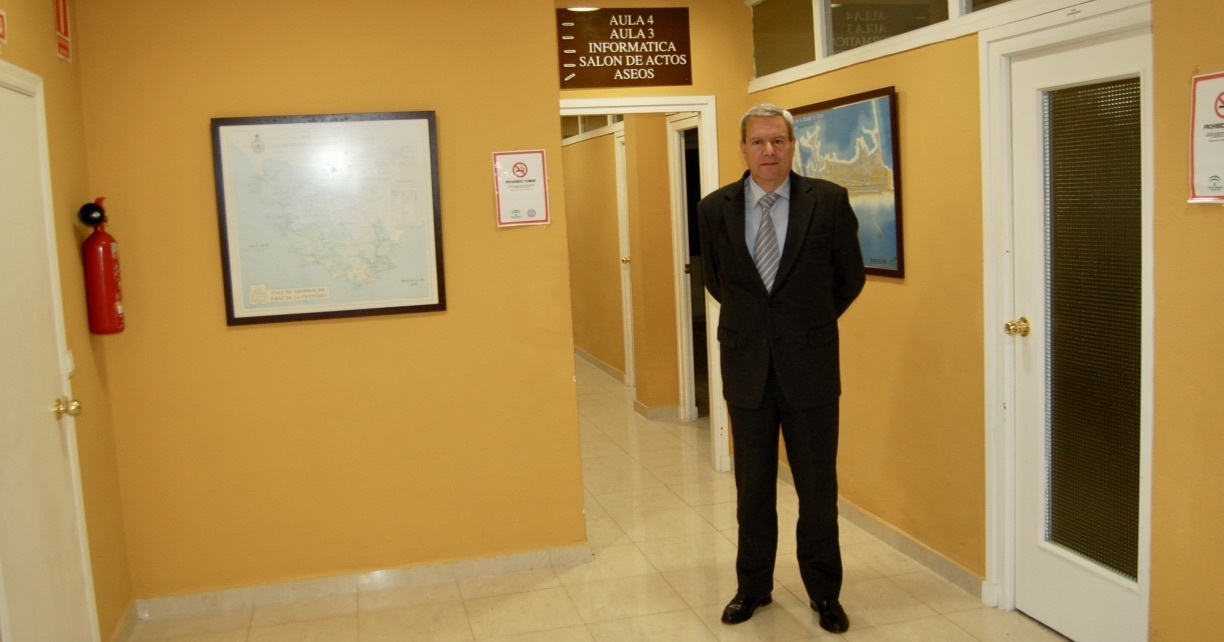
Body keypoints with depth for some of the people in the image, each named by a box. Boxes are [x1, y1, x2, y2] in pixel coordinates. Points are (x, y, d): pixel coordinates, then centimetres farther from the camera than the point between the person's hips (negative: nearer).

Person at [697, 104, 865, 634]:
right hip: (746, 367, 2)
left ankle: (824, 592, 27)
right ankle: (753, 586, 31)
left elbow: (850, 275, 7)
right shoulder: (715, 208, -2)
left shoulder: (829, 201, -7)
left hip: (810, 366, -1)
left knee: (818, 488, 8)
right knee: (752, 487, 14)